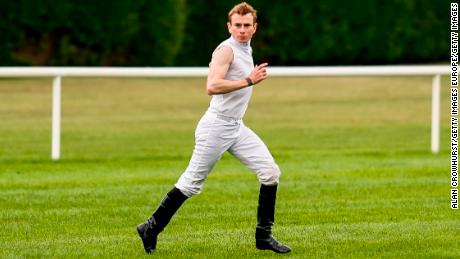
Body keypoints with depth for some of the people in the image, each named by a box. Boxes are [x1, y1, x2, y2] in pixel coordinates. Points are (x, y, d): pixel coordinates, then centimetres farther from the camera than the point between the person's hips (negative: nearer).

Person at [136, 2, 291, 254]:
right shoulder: (226, 50, -14)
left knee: (270, 172, -1)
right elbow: (212, 86, -27)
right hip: (217, 126, -9)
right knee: (192, 183, -4)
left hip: (237, 128, 9)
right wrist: (248, 81, -26)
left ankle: (263, 235, 4)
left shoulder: (246, 49, 15)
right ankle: (151, 227, 8)